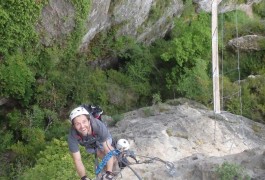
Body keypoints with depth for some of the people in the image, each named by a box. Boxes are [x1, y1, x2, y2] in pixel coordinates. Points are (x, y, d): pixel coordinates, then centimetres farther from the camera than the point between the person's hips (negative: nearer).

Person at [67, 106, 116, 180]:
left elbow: (108, 150, -41)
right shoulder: (72, 136, -40)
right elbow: (77, 160, -35)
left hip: (101, 138, -2)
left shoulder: (99, 126, -45)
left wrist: (109, 173, -51)